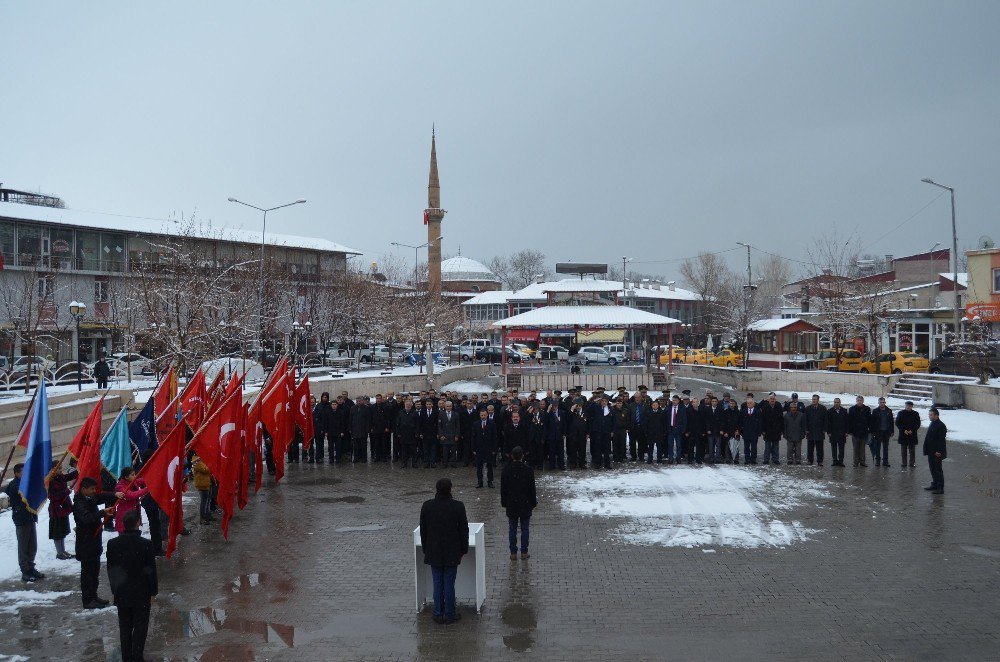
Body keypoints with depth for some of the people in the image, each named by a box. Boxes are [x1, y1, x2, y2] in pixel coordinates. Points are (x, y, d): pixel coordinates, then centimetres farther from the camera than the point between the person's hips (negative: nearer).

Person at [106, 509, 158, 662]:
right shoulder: (146, 545, -20)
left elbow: (110, 569, 0)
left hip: (121, 593, 3)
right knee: (140, 628, 10)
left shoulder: (112, 544, -11)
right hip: (141, 594, -3)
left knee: (124, 628, 16)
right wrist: (153, 592, 2)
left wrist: (114, 589, 14)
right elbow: (151, 570, -12)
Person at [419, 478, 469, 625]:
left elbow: (423, 530, 2)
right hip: (452, 553, -2)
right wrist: (463, 550, 7)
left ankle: (438, 615, 16)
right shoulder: (458, 506, -11)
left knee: (437, 584, 10)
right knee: (449, 584, 6)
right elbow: (464, 530, -4)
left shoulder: (427, 506, -7)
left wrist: (425, 549, 13)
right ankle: (449, 615, 14)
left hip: (434, 552, 2)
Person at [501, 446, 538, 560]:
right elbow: (532, 488, -3)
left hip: (511, 504, 1)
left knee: (512, 529, 7)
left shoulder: (506, 470, -6)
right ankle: (524, 553, 12)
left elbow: (503, 489, 0)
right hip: (525, 504, -1)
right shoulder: (528, 470, -9)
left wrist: (504, 503, 11)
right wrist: (533, 503, 8)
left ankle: (513, 553, 10)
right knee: (524, 529, 8)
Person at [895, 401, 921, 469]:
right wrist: (904, 430, -10)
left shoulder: (915, 414, 3)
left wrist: (912, 430, -10)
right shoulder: (901, 413, 2)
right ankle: (904, 464, 10)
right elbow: (897, 423, 2)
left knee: (912, 450, 4)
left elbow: (918, 424, 4)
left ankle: (912, 463, 13)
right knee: (903, 450, 4)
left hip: (912, 434, 0)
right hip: (903, 435, 0)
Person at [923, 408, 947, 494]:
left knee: (937, 470, -5)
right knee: (933, 469, 17)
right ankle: (934, 485, 27)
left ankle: (940, 488, 0)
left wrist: (938, 451, -23)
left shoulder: (941, 426, -17)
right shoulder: (932, 424, 14)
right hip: (931, 452, 10)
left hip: (936, 453, -10)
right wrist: (927, 450, 18)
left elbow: (941, 440, -21)